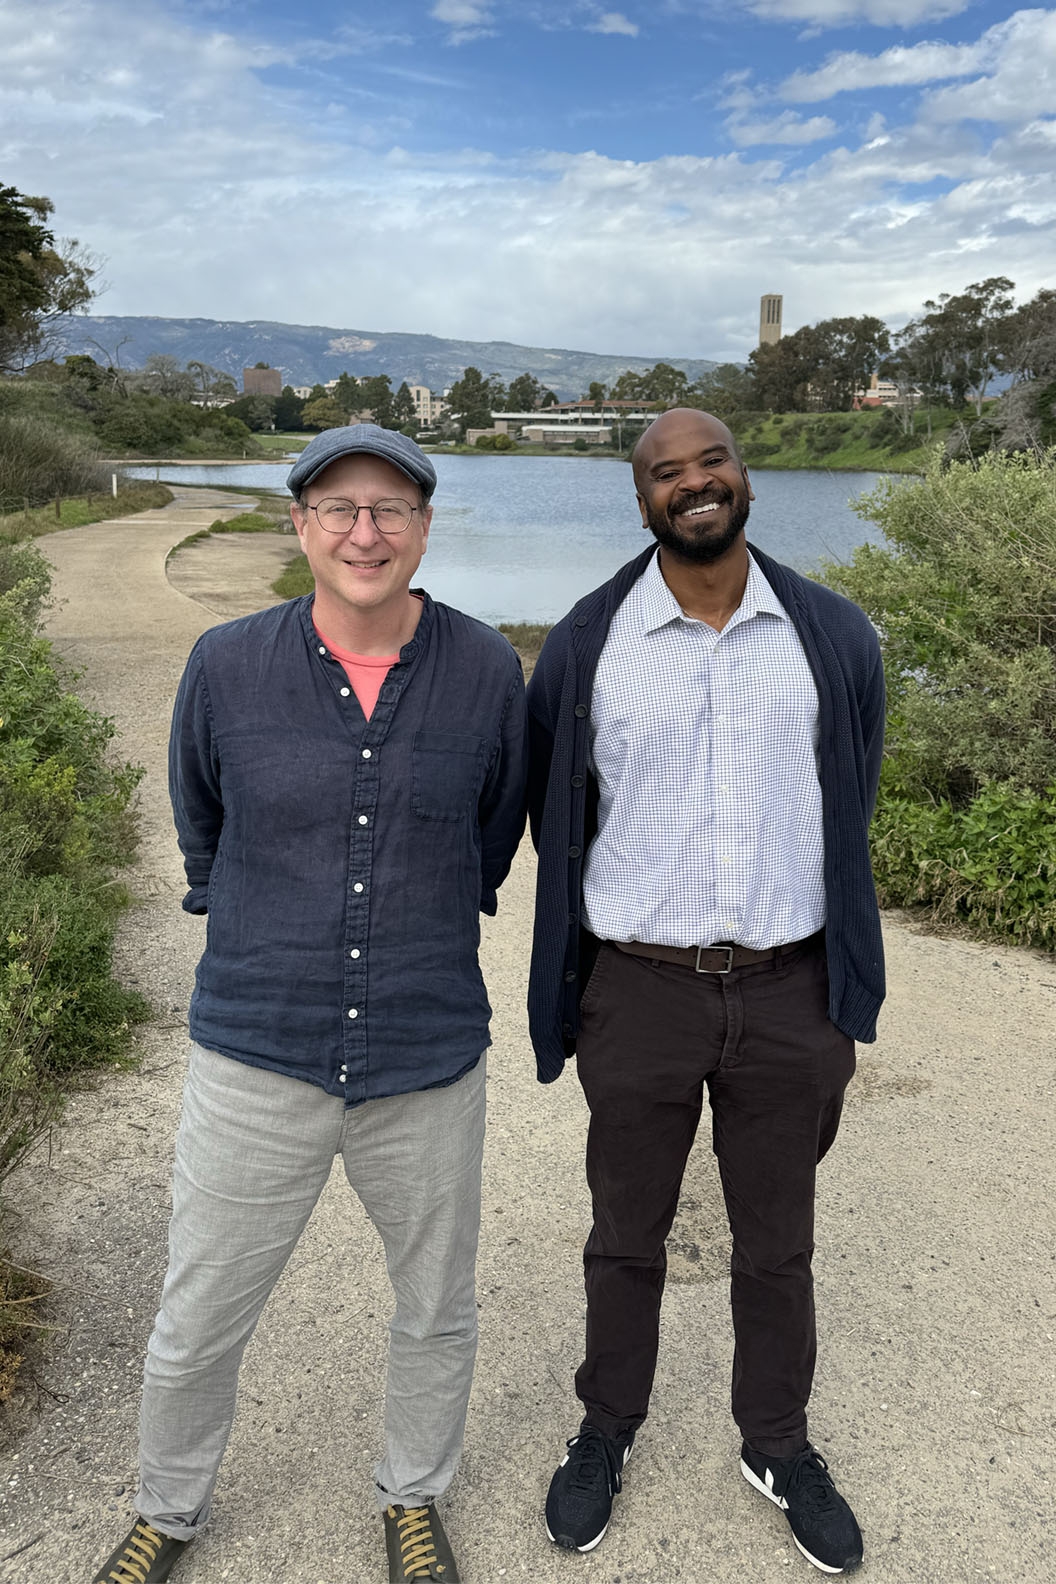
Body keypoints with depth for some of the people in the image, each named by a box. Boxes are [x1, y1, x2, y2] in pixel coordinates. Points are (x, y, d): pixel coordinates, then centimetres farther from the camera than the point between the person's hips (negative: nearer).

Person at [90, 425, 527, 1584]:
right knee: (197, 1322, 15)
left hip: (429, 1063, 1)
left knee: (435, 1311, 20)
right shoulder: (228, 666, -9)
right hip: (258, 1060, 0)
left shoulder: (486, 672, -8)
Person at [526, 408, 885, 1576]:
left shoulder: (832, 637, -2)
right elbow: (554, 816, 6)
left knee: (776, 1242, 18)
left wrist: (844, 994, 12)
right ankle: (608, 1429, 41)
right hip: (640, 993, -1)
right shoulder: (586, 645, -6)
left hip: (788, 996, 1)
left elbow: (849, 818, 8)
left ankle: (777, 1445, 41)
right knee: (627, 1235, 17)